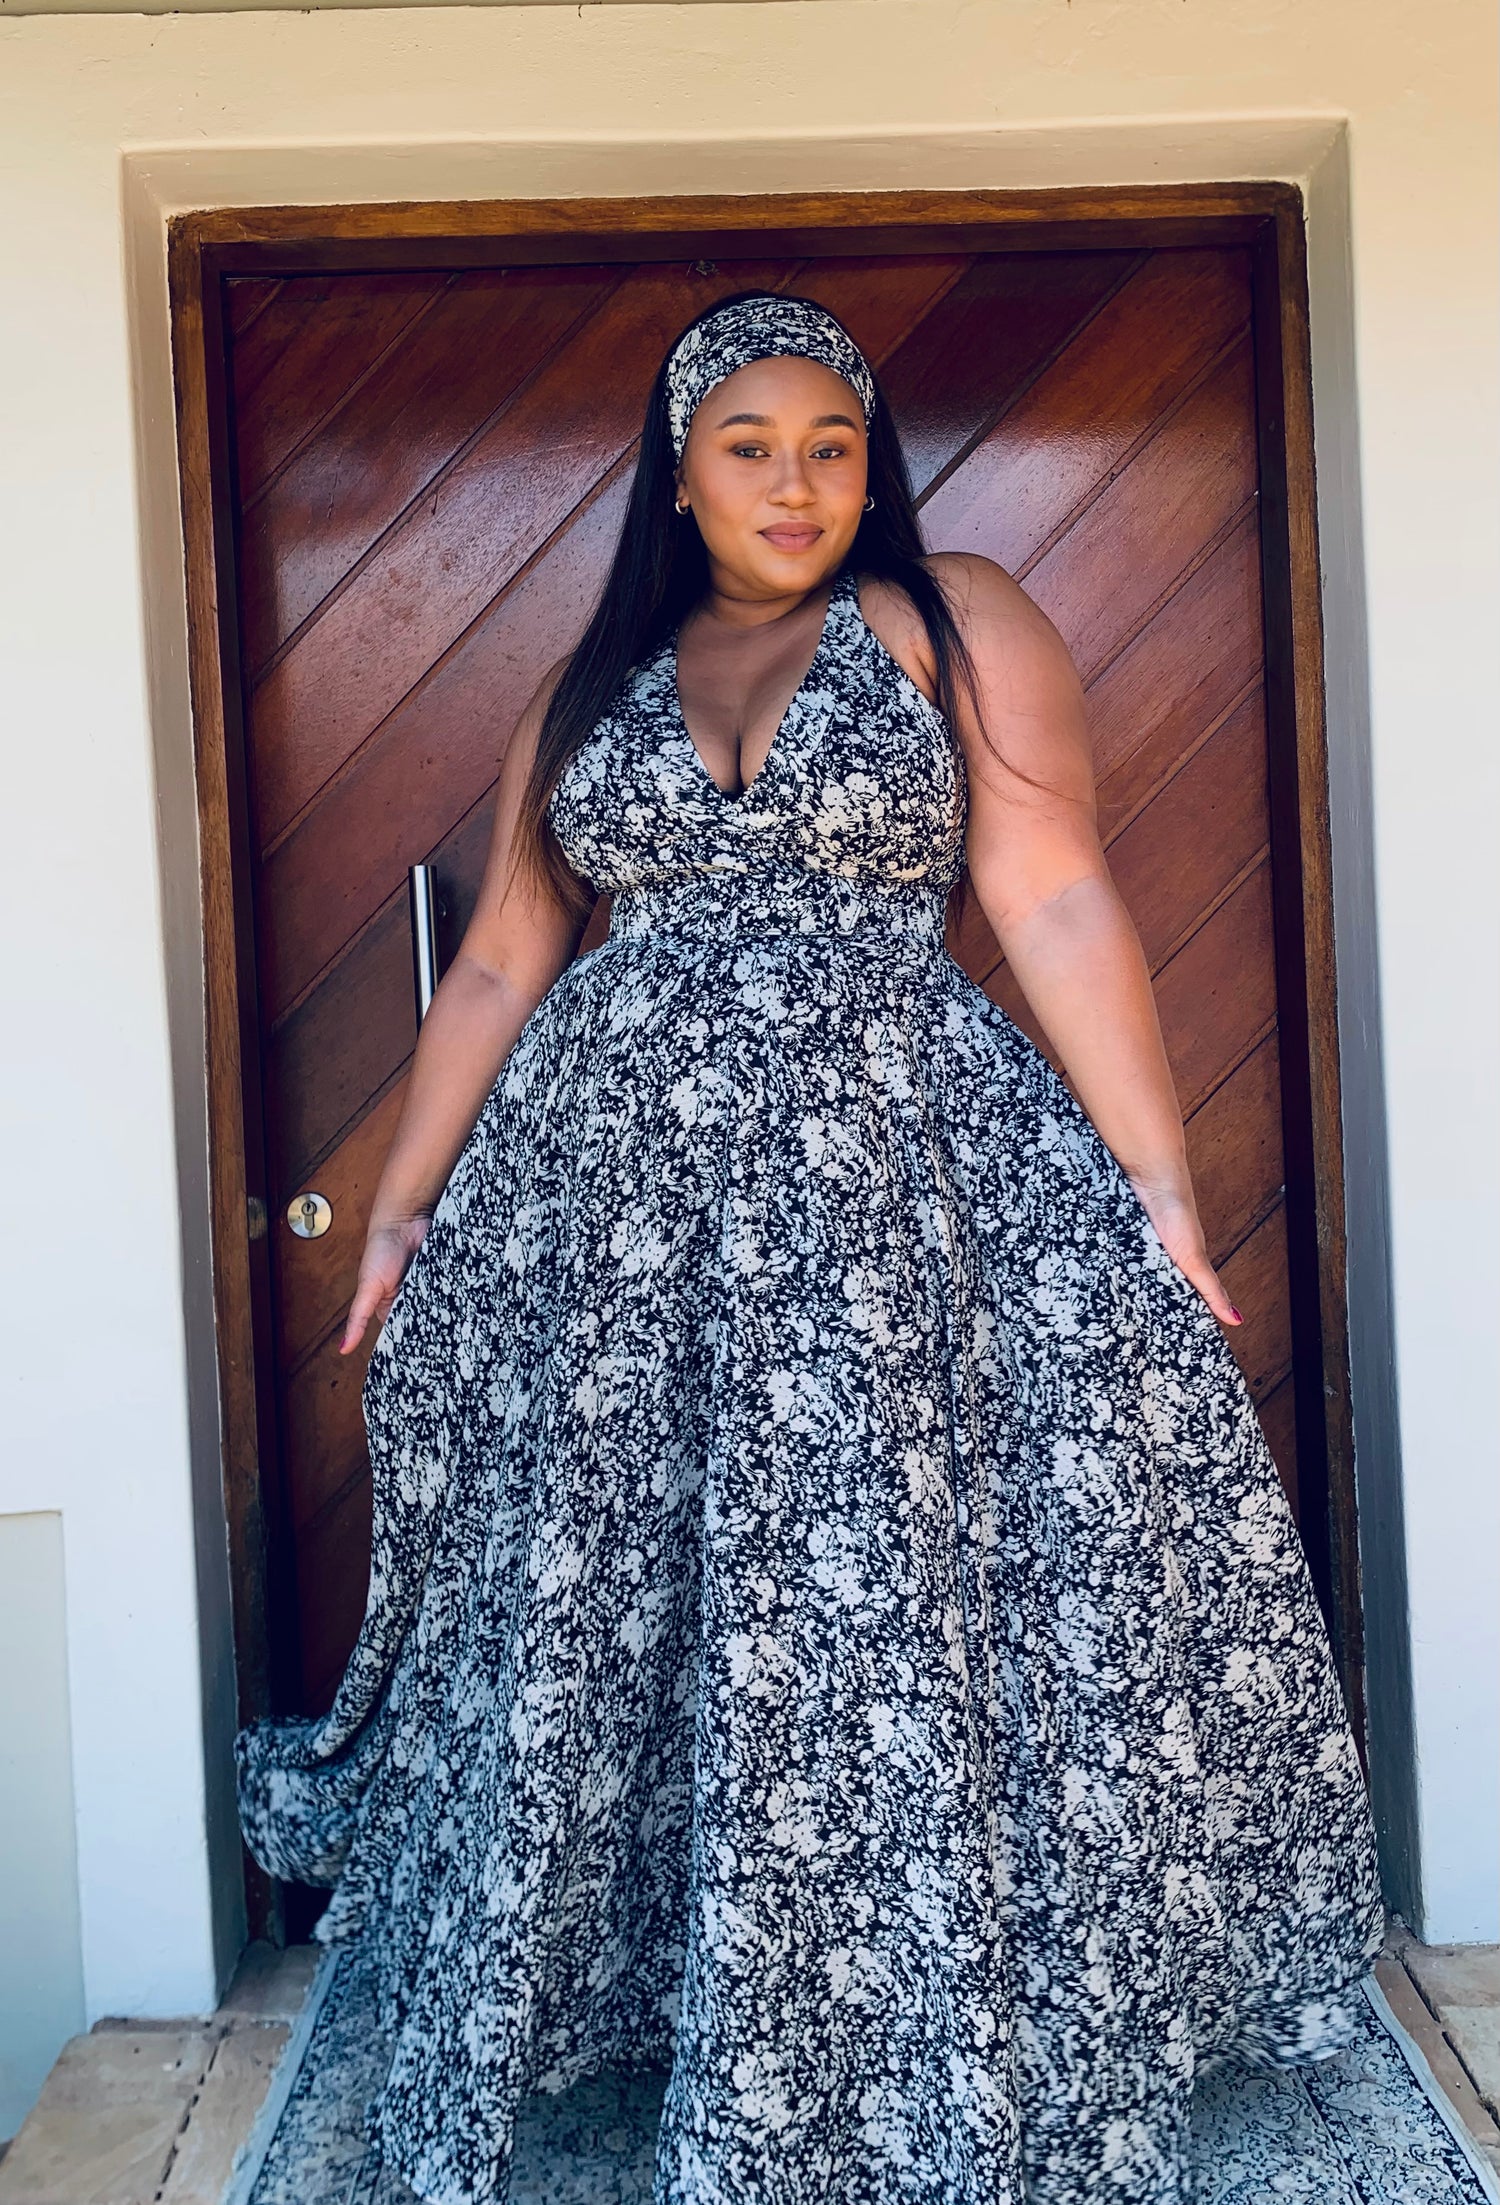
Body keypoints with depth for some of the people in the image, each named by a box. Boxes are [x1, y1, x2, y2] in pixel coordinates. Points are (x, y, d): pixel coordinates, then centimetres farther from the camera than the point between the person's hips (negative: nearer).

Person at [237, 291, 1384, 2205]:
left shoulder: (953, 623, 5)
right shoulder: (589, 689, 15)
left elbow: (1057, 910, -4)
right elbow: (498, 967, 15)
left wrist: (1159, 1188, -10)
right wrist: (404, 1205, 12)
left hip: (888, 1176, -3)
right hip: (607, 1198, 3)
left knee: (883, 1624, 0)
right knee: (583, 1620, 10)